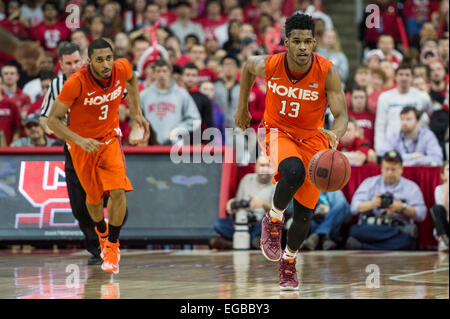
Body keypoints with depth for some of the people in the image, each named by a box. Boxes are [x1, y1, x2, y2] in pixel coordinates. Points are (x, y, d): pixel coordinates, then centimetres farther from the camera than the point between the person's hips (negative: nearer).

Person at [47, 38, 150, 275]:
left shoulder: (122, 69, -19)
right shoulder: (76, 83, -30)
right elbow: (53, 120, -22)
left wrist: (136, 113, 7)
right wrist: (79, 140, -35)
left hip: (110, 138, 2)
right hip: (82, 144, -2)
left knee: (118, 192, -17)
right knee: (94, 198, 13)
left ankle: (113, 245, 3)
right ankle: (101, 232, 47)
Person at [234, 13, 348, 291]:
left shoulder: (327, 72, -23)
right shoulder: (269, 65, -20)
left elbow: (341, 115, -23)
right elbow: (248, 66, 5)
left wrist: (335, 135, -46)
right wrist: (242, 108, 13)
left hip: (312, 138, 1)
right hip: (278, 132, -1)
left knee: (304, 213, 4)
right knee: (293, 172, -37)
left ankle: (289, 260, 33)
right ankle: (274, 219, -8)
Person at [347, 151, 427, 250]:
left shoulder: (411, 187, 17)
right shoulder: (369, 183, 18)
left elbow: (421, 214, 5)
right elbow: (354, 207, 5)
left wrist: (403, 208, -12)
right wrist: (371, 204, -14)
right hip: (369, 228, 0)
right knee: (355, 231, -35)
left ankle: (362, 247, -39)